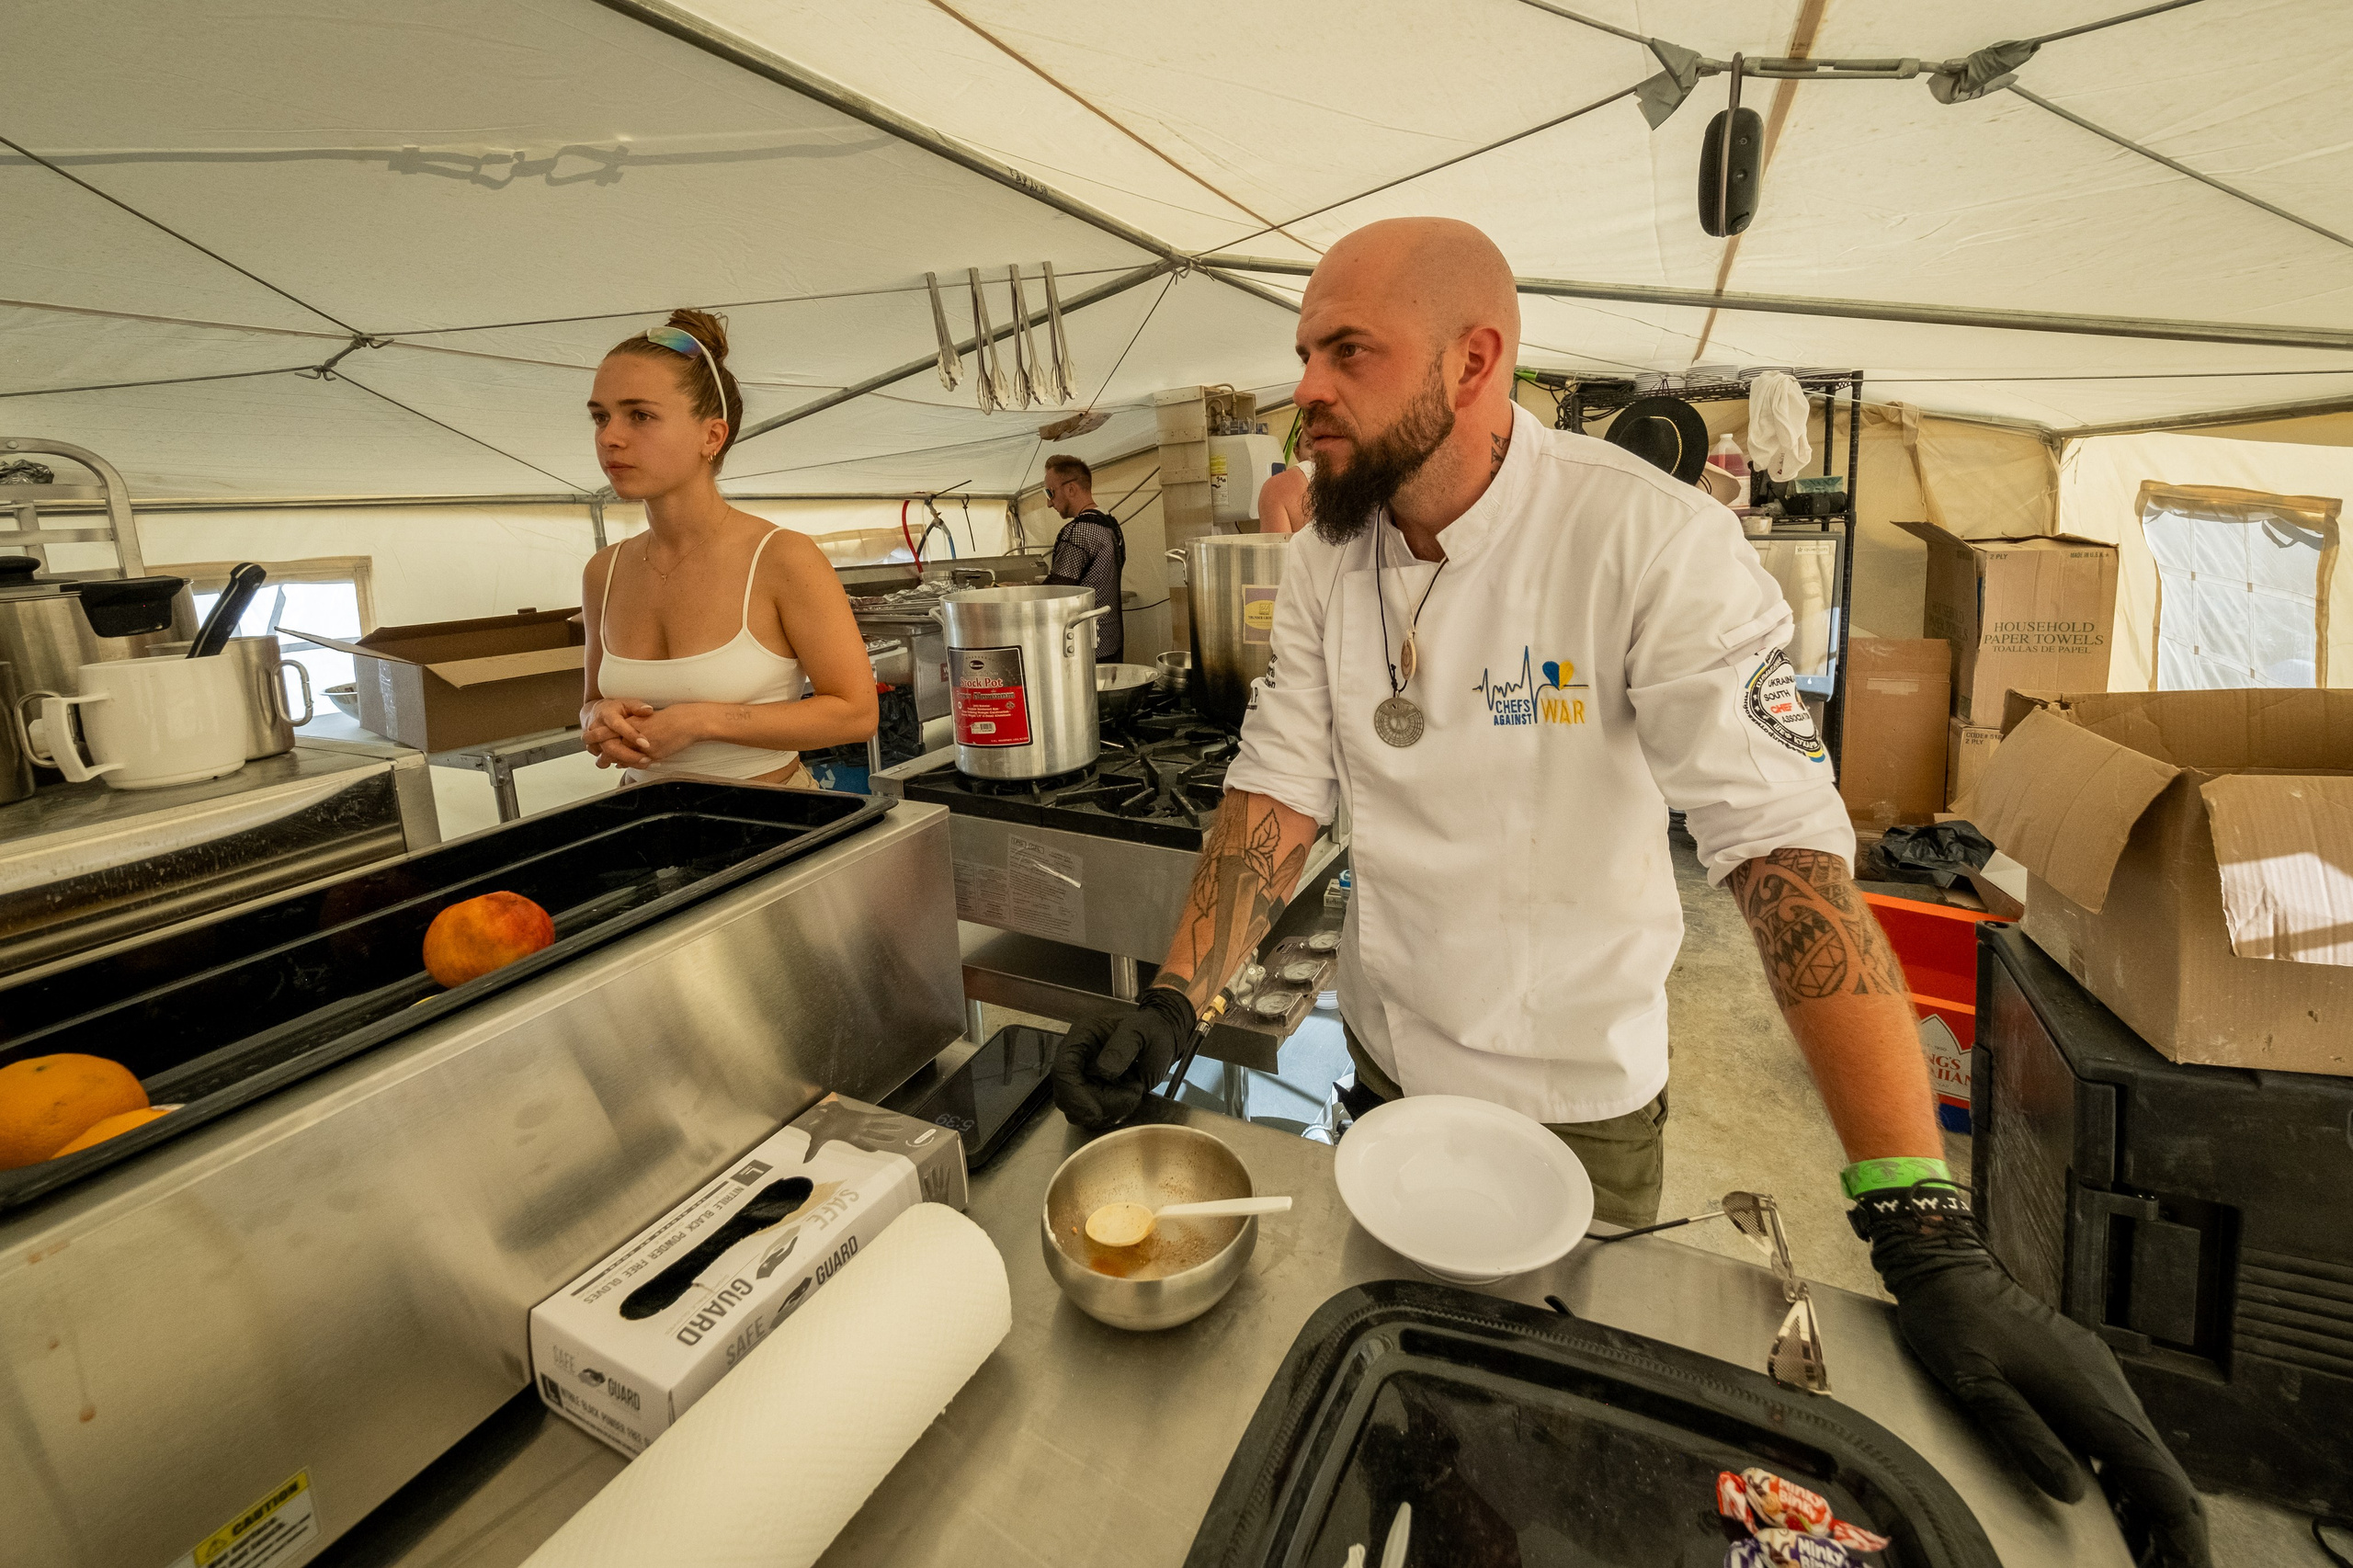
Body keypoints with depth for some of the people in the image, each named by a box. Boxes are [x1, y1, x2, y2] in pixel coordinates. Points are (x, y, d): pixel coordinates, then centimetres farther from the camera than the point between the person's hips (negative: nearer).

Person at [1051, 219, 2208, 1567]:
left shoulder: (1654, 542, -23)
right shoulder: (1329, 558, -7)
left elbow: (1787, 848, -27)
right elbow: (1281, 790, -9)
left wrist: (1932, 1243, -29)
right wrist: (1175, 1006, -20)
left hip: (1573, 1093, -4)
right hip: (1386, 1053, 5)